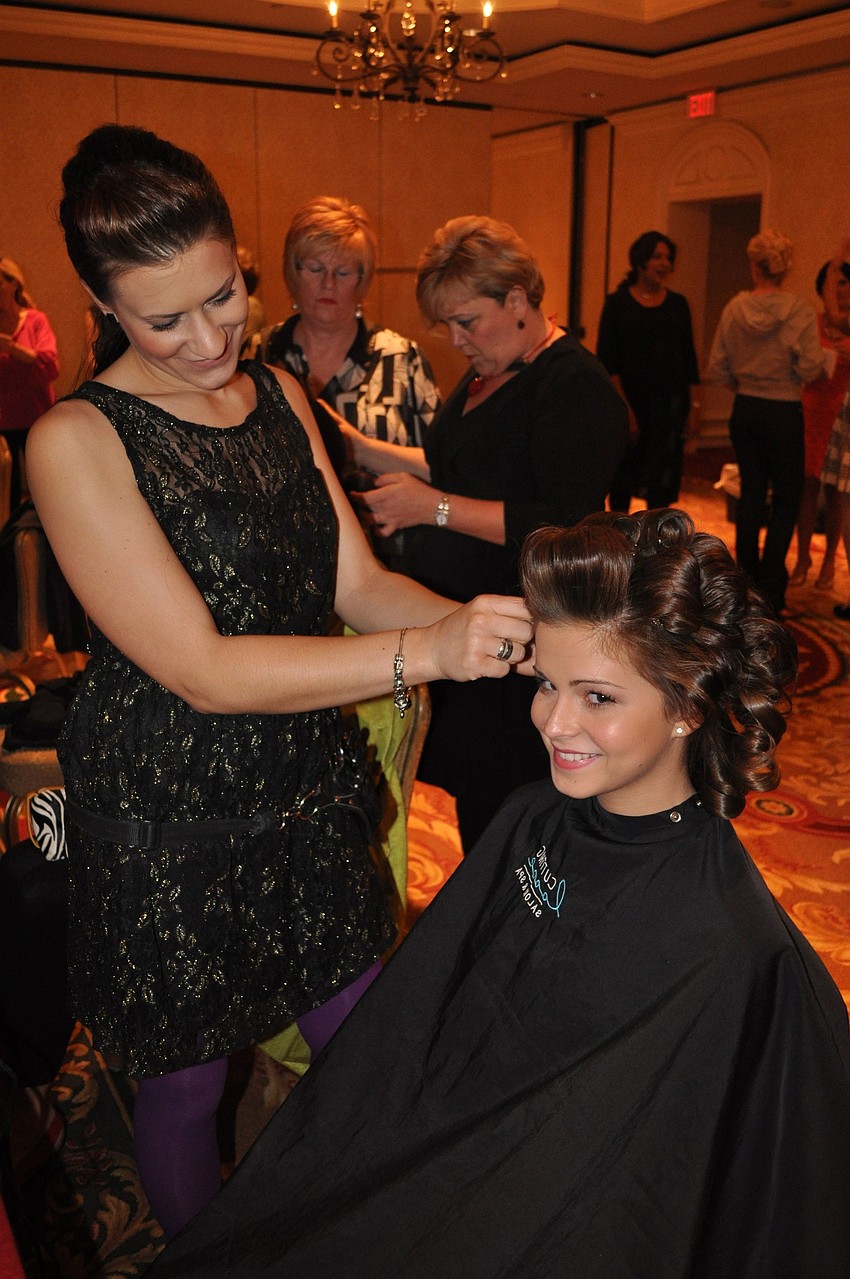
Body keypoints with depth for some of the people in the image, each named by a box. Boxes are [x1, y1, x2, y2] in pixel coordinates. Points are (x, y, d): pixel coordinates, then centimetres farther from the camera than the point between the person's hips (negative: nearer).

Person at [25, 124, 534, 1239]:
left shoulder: (279, 396, 3)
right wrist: (421, 652, -31)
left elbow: (356, 581, 3)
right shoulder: (77, 442, -17)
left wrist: (470, 619, -17)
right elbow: (203, 670, -23)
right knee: (188, 1086, 15)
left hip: (307, 790, 6)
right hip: (169, 823, -5)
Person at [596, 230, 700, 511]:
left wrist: (694, 406, 3)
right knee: (622, 481, 4)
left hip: (669, 402, 2)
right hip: (629, 400, -2)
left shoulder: (678, 304, 9)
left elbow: (689, 359, 11)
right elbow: (606, 359, -6)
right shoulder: (617, 303, 0)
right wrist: (623, 407, -14)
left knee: (662, 485, 0)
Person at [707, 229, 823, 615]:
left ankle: (747, 579, 20)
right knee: (786, 498, 7)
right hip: (783, 413, -4)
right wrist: (824, 359, 7)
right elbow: (809, 369, -15)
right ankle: (770, 587, 3)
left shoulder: (734, 308, -3)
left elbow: (716, 369, 0)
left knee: (750, 493, 14)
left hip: (744, 410, 4)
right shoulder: (799, 311, -12)